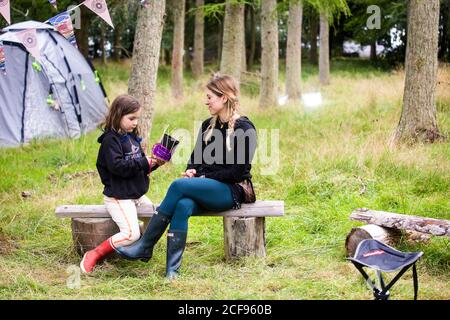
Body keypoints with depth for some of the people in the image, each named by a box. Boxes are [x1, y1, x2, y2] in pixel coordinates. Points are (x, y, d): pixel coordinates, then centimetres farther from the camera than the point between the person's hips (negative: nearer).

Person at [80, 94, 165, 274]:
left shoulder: (132, 137, 13)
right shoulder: (110, 139, -14)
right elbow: (117, 166, -26)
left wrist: (154, 163, -2)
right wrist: (144, 163, -24)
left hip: (137, 195, 9)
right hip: (118, 197, -9)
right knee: (131, 234, -20)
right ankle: (93, 256, -11)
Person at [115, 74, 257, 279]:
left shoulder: (245, 129, -7)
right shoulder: (208, 125, 14)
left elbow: (237, 171, -11)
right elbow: (195, 157, 19)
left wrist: (204, 177, -11)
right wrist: (191, 172, -3)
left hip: (231, 191, -6)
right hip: (205, 188, 6)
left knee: (179, 185, -28)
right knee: (183, 205, -31)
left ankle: (145, 247, -22)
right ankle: (172, 269, -37)